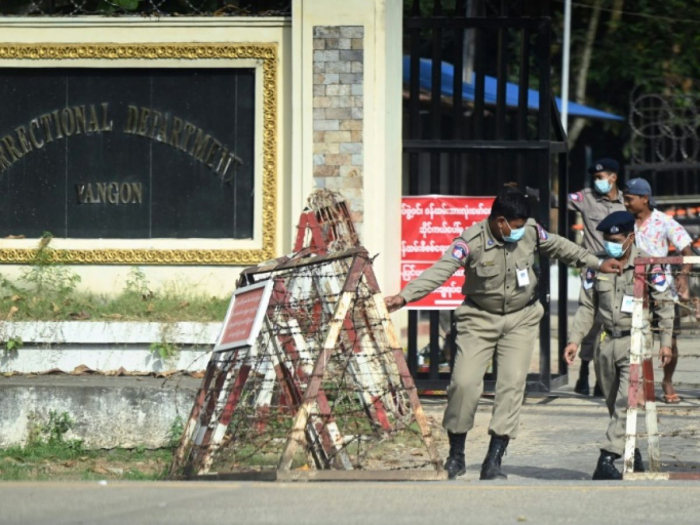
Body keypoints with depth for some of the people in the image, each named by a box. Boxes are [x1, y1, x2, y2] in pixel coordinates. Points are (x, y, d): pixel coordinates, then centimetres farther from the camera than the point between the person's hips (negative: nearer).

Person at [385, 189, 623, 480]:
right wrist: (404, 296, -43)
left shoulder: (530, 231, -6)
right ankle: (456, 454, 7)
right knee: (464, 382, -12)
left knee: (513, 383, -12)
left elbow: (557, 246, 13)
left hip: (521, 319, 3)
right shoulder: (471, 241, -20)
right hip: (480, 319, -3)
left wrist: (596, 263, 18)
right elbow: (439, 271, -29)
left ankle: (494, 460, -9)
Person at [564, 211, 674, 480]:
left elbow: (665, 304, 0)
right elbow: (587, 307, 11)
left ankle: (607, 460, -21)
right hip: (606, 343, 5)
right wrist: (575, 340, 2)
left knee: (626, 402, -16)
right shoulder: (597, 266, 5)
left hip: (635, 341, -5)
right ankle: (632, 455, 24)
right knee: (614, 404, 10)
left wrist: (665, 342, -4)